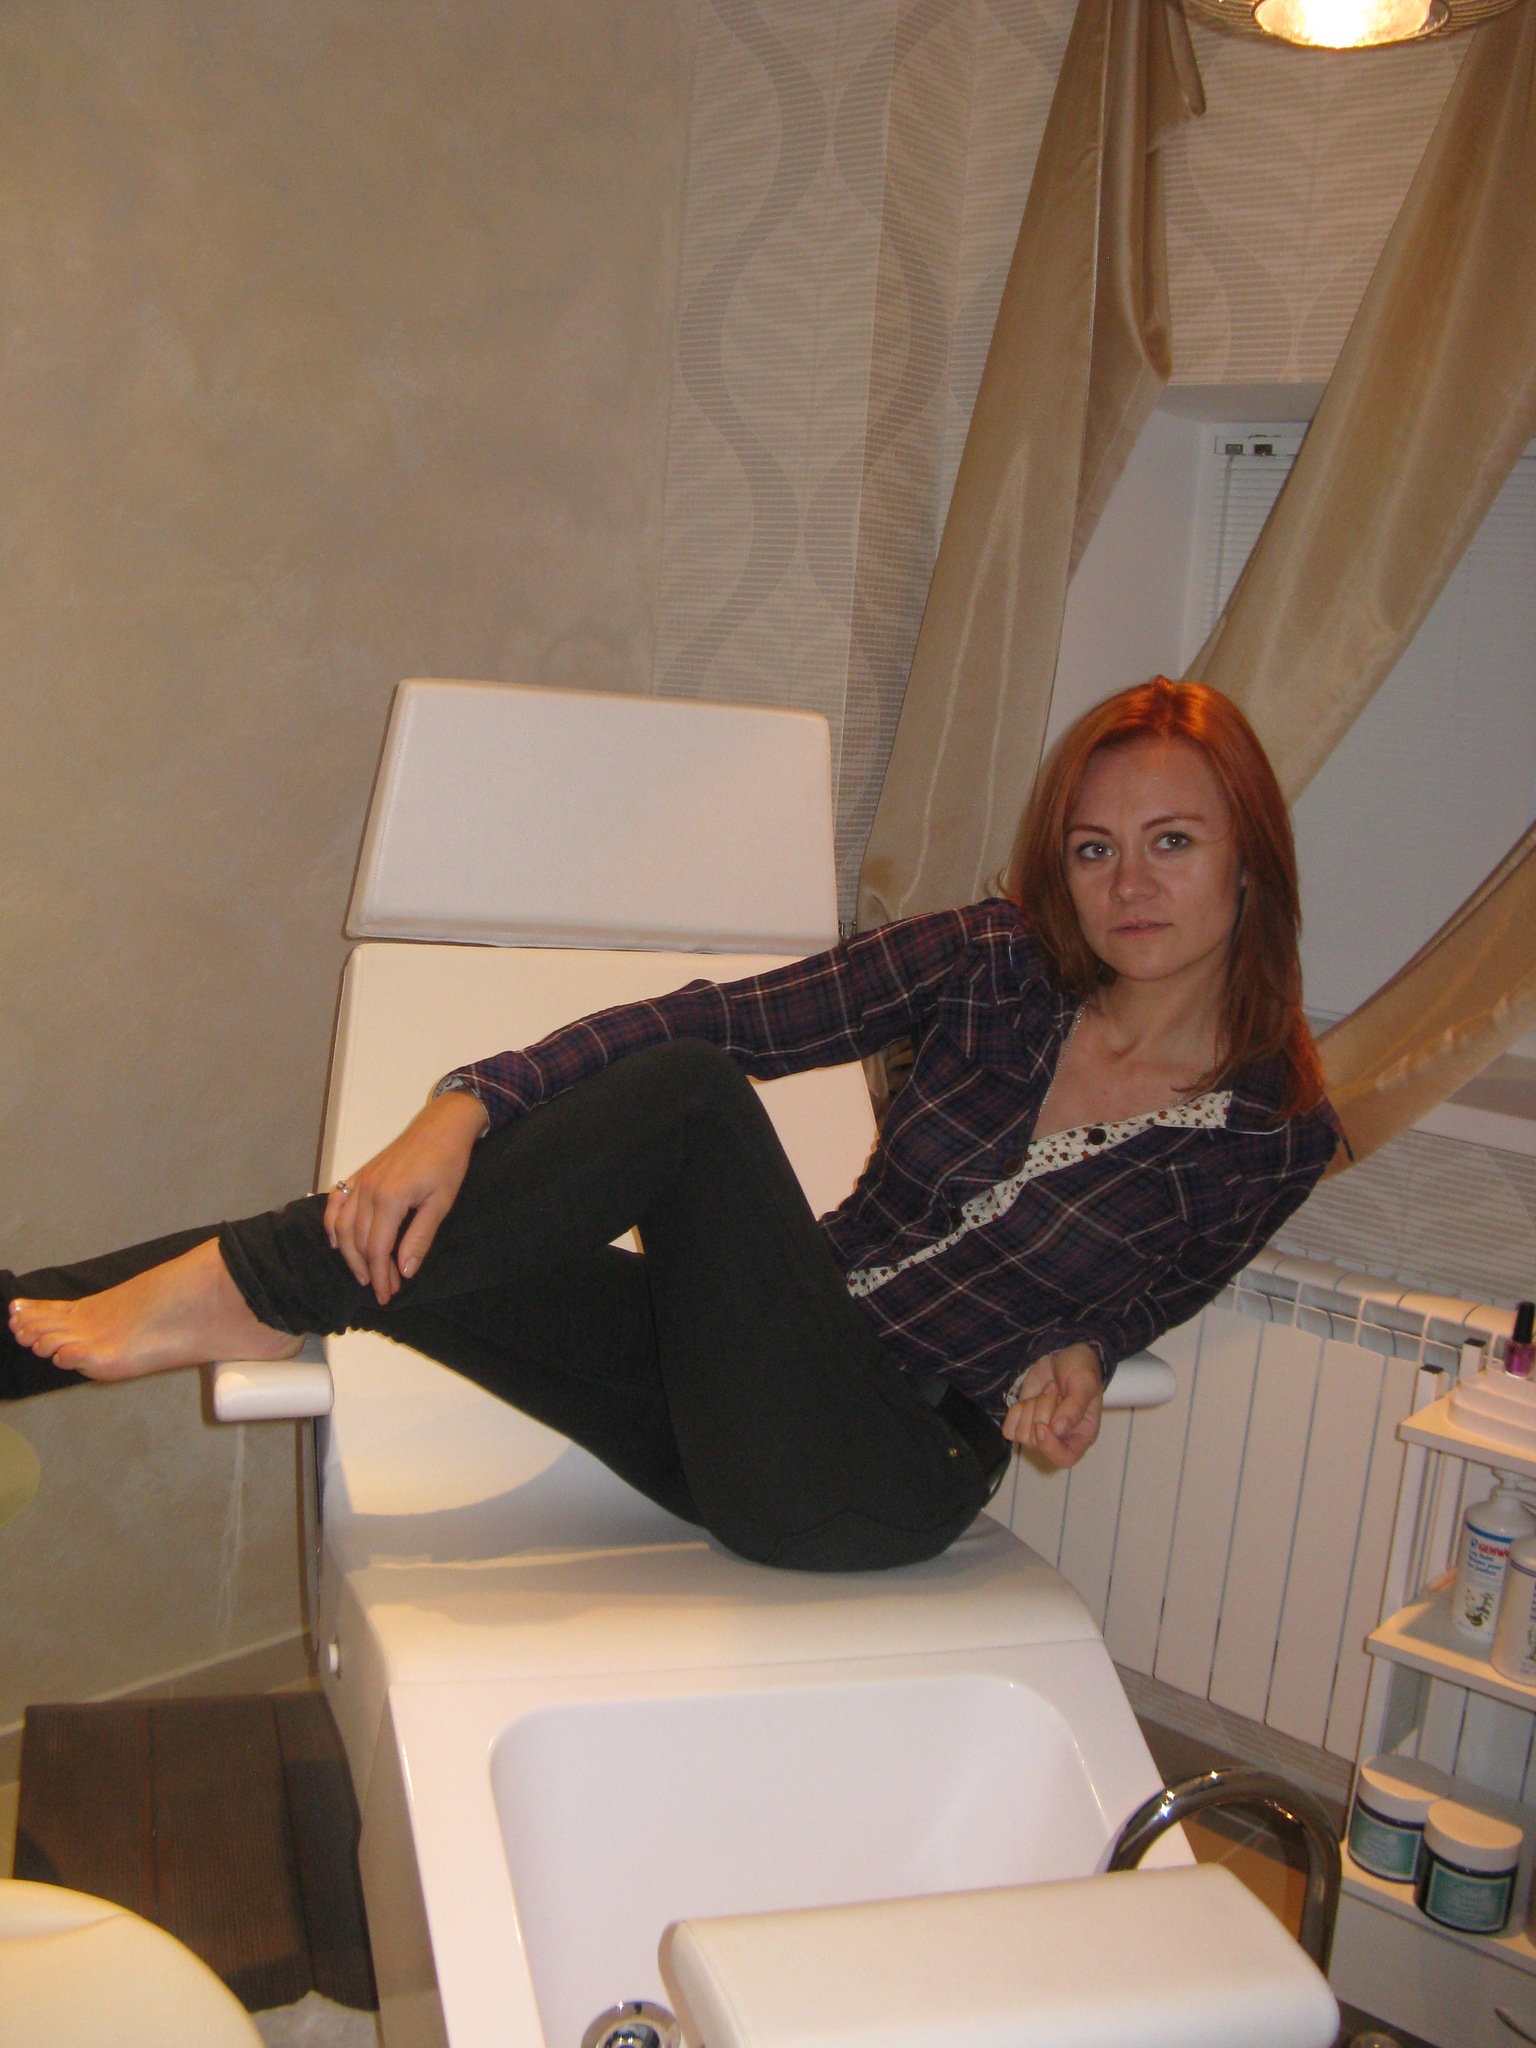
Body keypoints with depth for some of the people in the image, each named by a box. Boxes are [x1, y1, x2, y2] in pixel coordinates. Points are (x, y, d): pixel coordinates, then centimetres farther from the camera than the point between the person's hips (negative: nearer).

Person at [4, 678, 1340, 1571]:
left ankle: (240, 1292, -18)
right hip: (750, 1408, 4)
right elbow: (714, 1018, -9)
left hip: (884, 1486, -3)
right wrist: (466, 1110, -22)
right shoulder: (1001, 963, 1)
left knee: (687, 1100, -28)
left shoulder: (1276, 1136, -2)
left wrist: (1076, 1358, -8)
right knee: (384, 1249, -19)